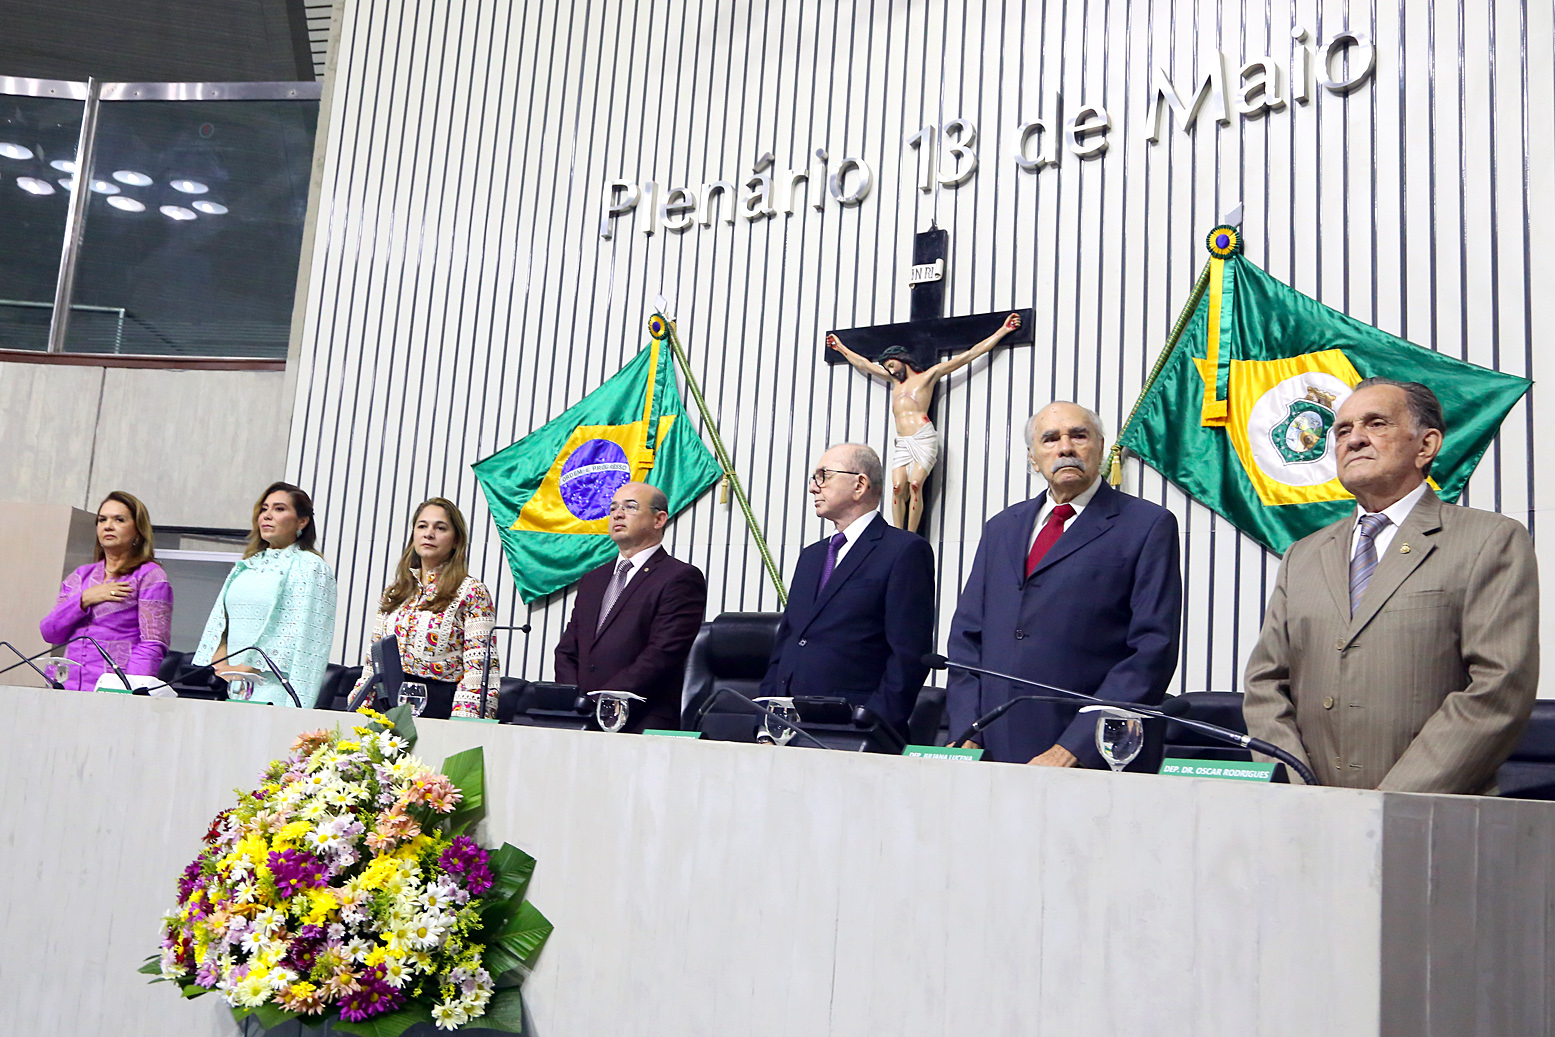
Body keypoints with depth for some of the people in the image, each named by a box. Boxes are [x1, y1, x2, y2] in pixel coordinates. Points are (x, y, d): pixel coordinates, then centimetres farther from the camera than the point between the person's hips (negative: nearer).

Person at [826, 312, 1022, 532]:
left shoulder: (929, 375, 12)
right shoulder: (895, 379, 28)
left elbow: (968, 355, 10)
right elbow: (863, 364, 40)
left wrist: (1002, 331, 9)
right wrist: (841, 348, 48)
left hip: (923, 439, -5)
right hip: (902, 443, 5)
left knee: (915, 485, -18)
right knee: (898, 487, -12)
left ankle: (911, 538, -17)